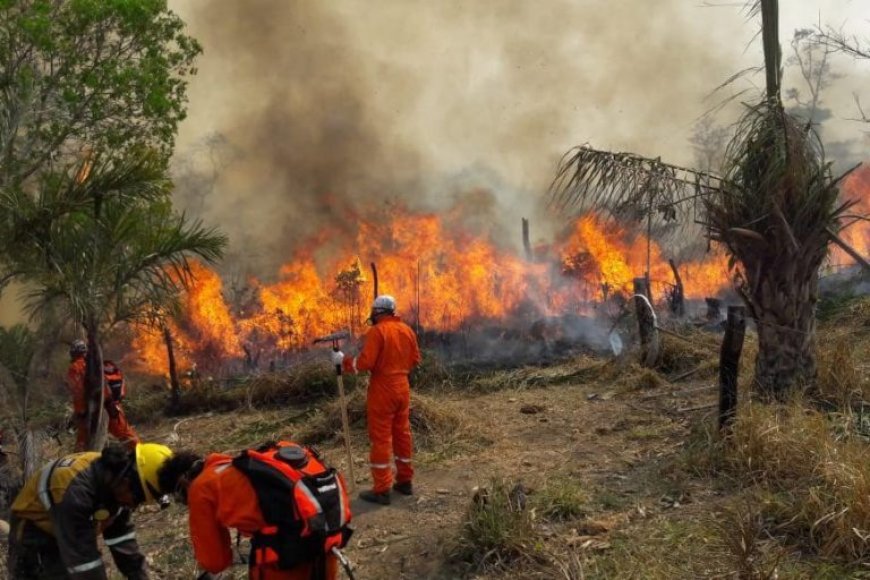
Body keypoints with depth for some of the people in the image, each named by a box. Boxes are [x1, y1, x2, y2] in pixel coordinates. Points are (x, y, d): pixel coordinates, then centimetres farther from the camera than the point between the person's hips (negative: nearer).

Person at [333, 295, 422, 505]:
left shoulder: (377, 331, -14)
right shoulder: (407, 330, 7)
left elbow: (365, 362, -19)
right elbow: (415, 359, 12)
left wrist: (343, 361, -6)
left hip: (383, 389, -7)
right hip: (402, 386, 7)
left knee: (380, 438, -2)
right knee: (402, 433, 16)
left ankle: (381, 490, 0)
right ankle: (405, 481, 23)